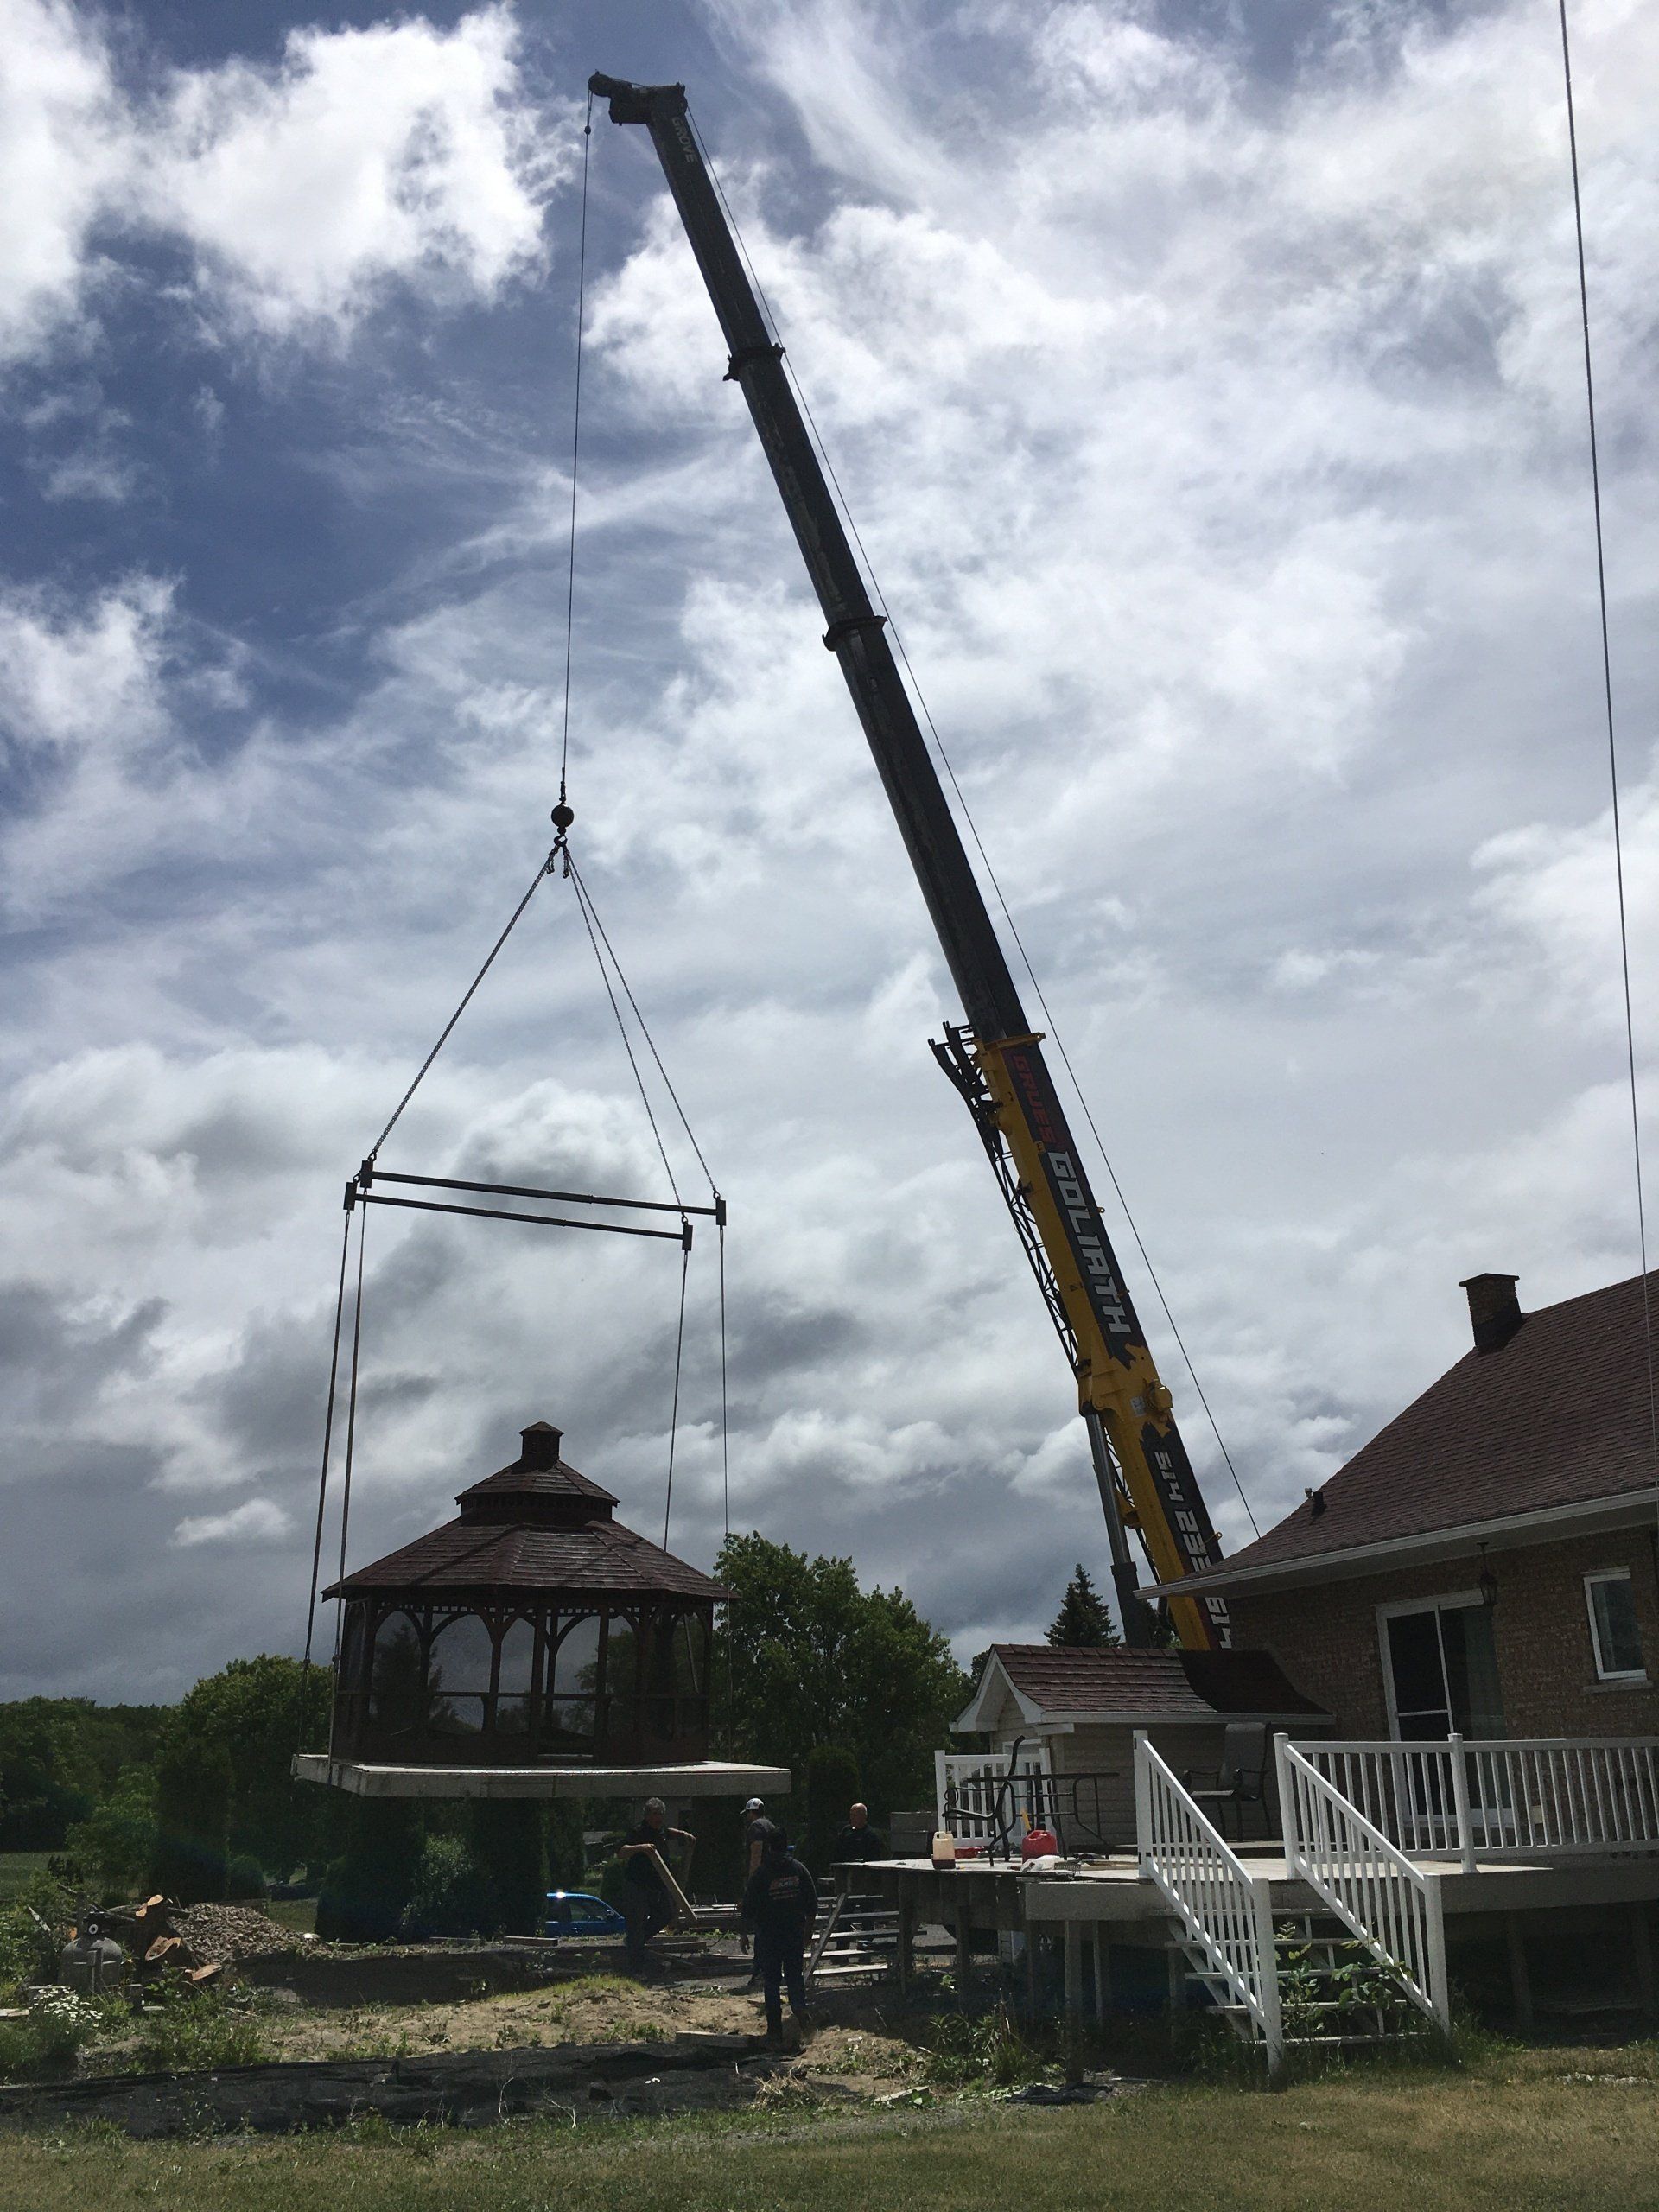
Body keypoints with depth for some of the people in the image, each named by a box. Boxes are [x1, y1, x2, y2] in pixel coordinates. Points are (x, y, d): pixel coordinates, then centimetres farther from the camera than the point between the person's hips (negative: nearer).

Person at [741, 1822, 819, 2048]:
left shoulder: (761, 1873, -10)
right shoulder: (798, 1870, 0)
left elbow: (749, 1910, -7)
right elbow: (812, 1906, 5)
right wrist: (806, 1930, 17)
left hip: (768, 1938, -2)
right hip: (795, 1936, 2)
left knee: (771, 1982, 6)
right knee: (795, 1976, 15)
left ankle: (775, 2034, 6)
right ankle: (800, 2008, -13)